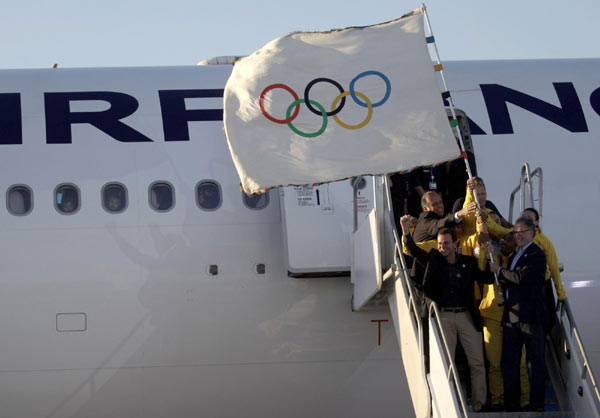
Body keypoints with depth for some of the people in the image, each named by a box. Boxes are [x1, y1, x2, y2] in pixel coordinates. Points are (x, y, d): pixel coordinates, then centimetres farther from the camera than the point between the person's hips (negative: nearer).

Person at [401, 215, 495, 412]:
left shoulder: (468, 263, 7)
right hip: (443, 316, -1)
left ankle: (479, 405, 8)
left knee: (477, 363, 1)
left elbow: (489, 278, 11)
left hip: (467, 315, 1)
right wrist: (405, 230, -20)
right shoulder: (433, 260, 4)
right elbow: (413, 250, -5)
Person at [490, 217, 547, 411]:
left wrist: (499, 270, -7)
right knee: (509, 361, 8)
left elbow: (521, 277, -18)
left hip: (530, 315, -9)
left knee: (536, 360, -2)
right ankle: (511, 403, 13)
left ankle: (537, 403, 1)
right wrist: (502, 285, 3)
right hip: (511, 314, 9)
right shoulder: (514, 255, 19)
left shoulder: (536, 255, -7)